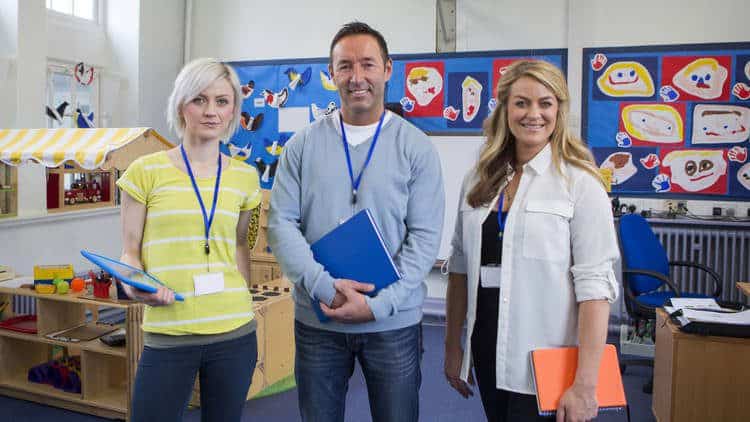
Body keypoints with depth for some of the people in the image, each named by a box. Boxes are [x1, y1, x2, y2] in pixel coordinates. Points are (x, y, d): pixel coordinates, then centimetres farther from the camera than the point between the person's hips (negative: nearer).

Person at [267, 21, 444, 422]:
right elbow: (281, 224, -3)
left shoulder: (417, 147, -3)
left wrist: (379, 305, -16)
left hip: (394, 323, -1)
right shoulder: (303, 145, 1)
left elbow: (424, 237, -7)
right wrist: (324, 286, -16)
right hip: (316, 321, 2)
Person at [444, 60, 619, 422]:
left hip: (544, 362, -4)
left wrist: (585, 385, -17)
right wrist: (452, 345, 10)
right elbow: (461, 267, 9)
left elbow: (594, 284, -14)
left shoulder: (580, 182, -10)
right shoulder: (479, 179, 4)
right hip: (487, 351, 5)